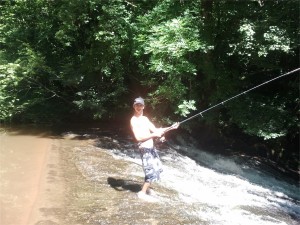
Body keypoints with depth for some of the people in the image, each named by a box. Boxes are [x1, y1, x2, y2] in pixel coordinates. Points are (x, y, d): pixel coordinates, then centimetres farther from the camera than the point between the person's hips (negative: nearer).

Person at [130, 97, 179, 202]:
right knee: (151, 171, -8)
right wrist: (153, 135, -22)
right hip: (145, 149, -9)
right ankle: (142, 193, 6)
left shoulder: (145, 118, 13)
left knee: (157, 168, 20)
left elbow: (155, 130, 13)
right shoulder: (134, 120, -13)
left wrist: (170, 128, 5)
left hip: (151, 148, 9)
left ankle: (146, 187, 35)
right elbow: (138, 137, -22)